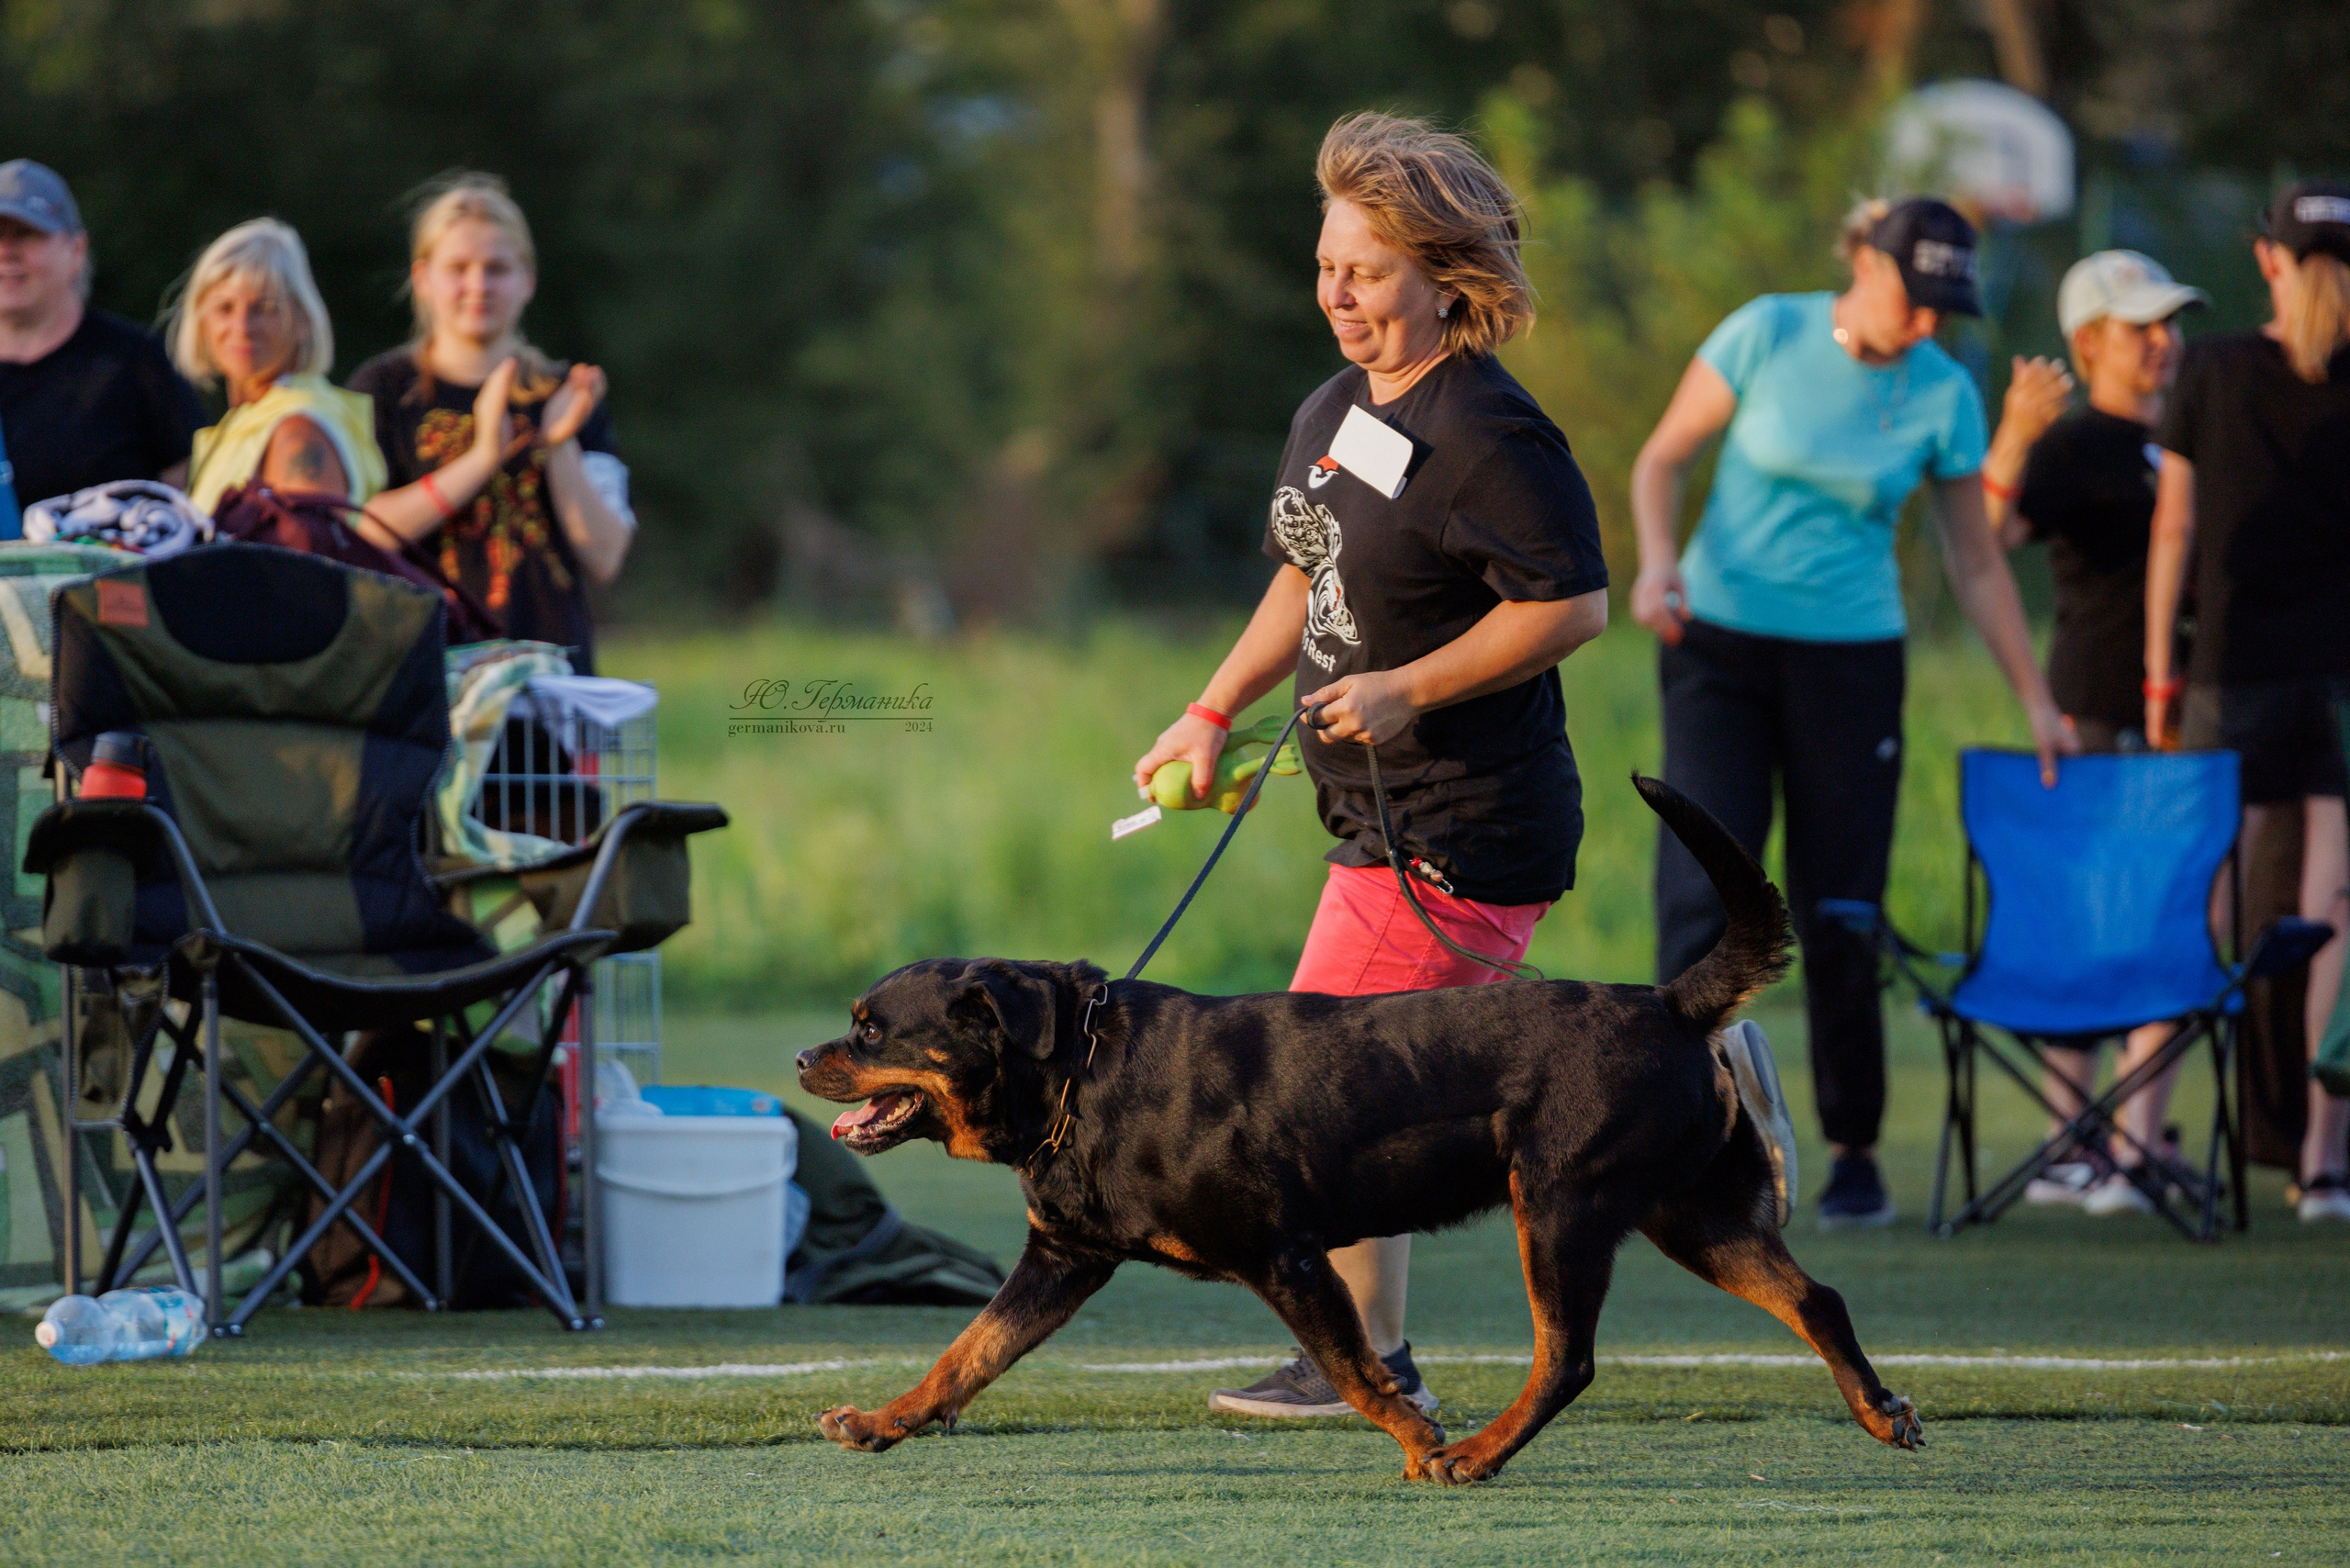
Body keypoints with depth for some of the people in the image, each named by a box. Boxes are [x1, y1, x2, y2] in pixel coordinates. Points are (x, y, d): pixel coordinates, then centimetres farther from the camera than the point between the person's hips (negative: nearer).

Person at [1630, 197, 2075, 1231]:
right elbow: (1663, 458, 3)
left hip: (1851, 658, 1)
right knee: (1702, 887, -12)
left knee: (1840, 913, -1)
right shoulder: (1767, 334, -5)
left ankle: (1854, 1154, 11)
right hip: (1720, 641, -1)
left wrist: (2037, 703, 6)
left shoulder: (1944, 396, -1)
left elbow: (1976, 564, 8)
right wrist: (1658, 561, -15)